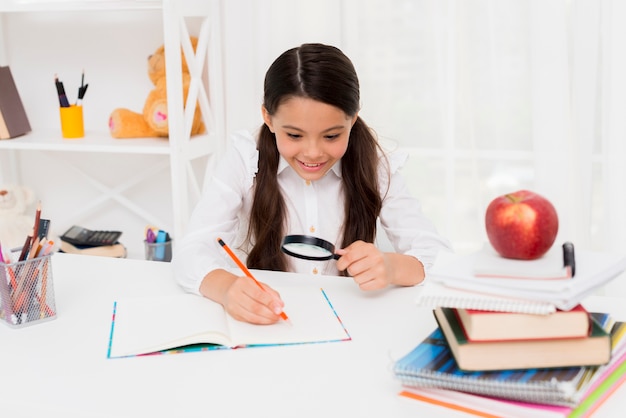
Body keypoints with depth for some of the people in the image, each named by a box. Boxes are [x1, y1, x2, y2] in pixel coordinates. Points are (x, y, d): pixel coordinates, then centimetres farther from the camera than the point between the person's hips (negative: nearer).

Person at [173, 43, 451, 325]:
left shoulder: (373, 166, -6)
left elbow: (438, 254, -10)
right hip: (262, 326, -1)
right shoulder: (244, 161, -9)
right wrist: (227, 287, -39)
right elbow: (192, 251, -17)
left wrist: (391, 267, -32)